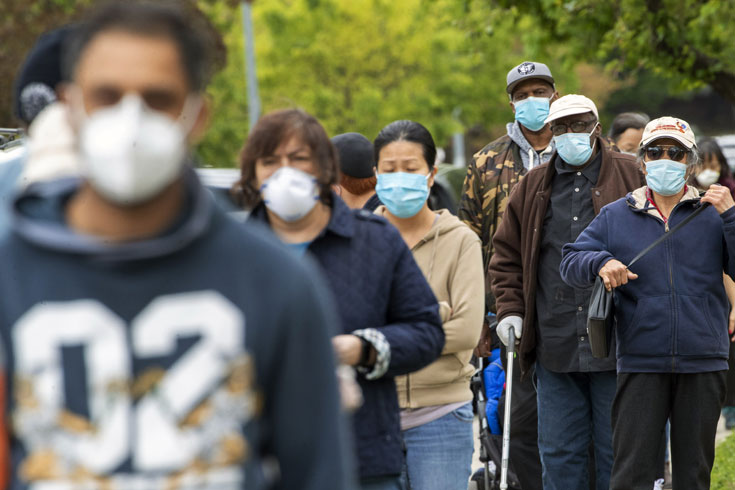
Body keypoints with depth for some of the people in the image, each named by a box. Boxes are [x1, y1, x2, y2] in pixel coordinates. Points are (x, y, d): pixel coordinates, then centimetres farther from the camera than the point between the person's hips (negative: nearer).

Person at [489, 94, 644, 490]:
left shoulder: (631, 177, 2)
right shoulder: (533, 187, 12)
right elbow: (506, 254, 17)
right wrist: (509, 310, 5)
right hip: (554, 348, 3)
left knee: (617, 450, 4)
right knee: (559, 452, 6)